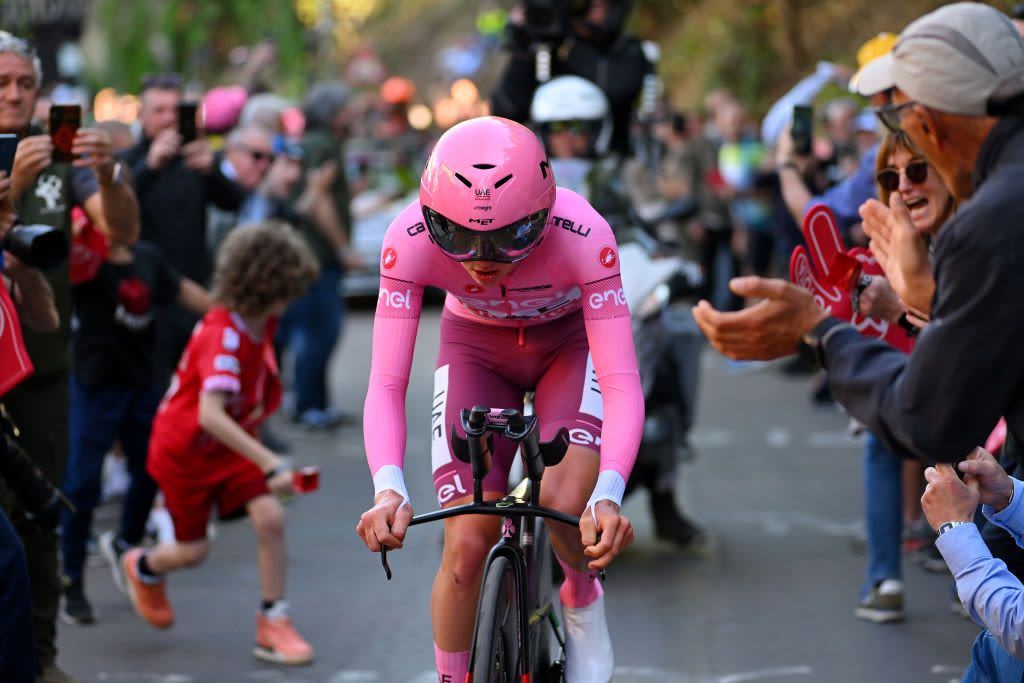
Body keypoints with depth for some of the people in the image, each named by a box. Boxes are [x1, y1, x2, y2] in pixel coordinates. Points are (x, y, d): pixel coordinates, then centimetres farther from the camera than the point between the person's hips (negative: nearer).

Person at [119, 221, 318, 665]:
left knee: (270, 518, -14)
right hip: (186, 448, -6)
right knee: (193, 550, 7)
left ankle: (272, 626, -3)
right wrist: (271, 466, -52)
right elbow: (210, 415, -47)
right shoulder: (224, 334, -35)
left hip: (233, 443, 6)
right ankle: (142, 569, 43)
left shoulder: (262, 320, -11)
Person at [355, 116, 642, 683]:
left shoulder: (583, 235, -37)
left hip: (570, 343, -1)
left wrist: (608, 494, -55)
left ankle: (581, 599, 7)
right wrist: (388, 487, -51)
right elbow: (386, 385, -33)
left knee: (566, 504, -26)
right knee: (466, 546, -12)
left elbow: (622, 385, -39)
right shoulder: (411, 238, -33)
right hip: (476, 348, 1)